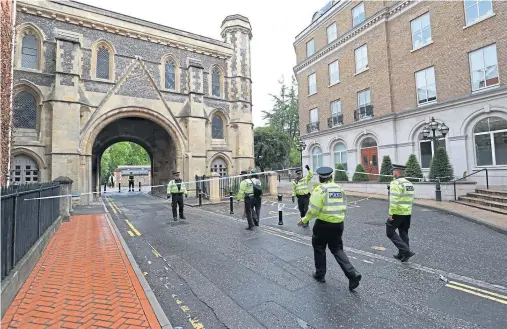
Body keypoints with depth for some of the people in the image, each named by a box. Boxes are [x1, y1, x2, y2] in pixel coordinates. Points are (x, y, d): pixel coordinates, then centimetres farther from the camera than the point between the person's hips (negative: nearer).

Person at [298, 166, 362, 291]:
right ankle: (353, 274, 3)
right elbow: (344, 207, 8)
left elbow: (314, 210, -16)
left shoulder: (320, 189, -12)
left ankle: (320, 274, 28)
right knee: (337, 249, 17)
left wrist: (304, 220, -3)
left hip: (324, 224, -5)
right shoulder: (339, 188, 6)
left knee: (319, 248, 16)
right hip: (339, 224, 5)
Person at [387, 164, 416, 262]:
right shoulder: (409, 183, 10)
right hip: (408, 213, 9)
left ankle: (406, 251, -5)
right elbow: (411, 199, 14)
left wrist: (390, 213, -18)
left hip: (397, 213, -8)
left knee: (390, 232, 2)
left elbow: (394, 200, -22)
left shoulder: (395, 183, -16)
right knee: (404, 233, 16)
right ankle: (402, 254, 24)